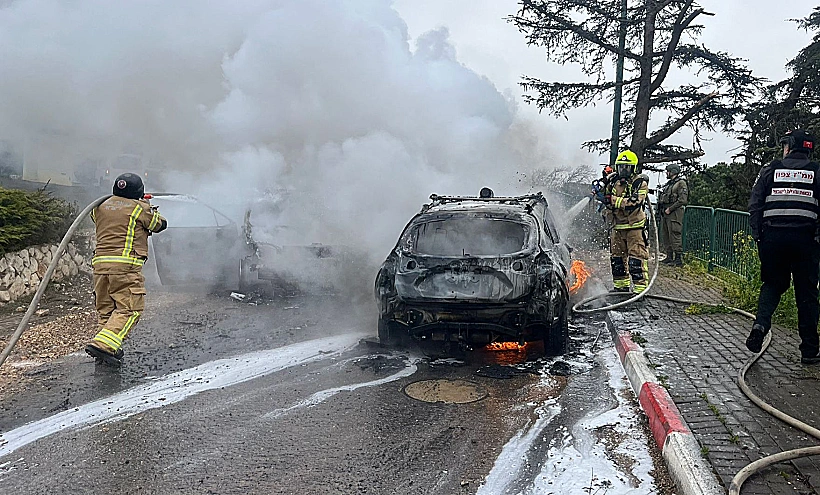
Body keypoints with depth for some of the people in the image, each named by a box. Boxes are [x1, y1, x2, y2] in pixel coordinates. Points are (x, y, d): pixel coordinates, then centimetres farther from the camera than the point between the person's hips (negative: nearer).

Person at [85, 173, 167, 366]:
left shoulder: (100, 207, 15)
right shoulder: (139, 208, -1)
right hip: (125, 264, -7)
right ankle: (103, 344, -17)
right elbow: (160, 225, 11)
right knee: (130, 308, -5)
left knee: (106, 309, 15)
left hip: (100, 263, 7)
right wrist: (148, 207, 30)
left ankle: (106, 346, 16)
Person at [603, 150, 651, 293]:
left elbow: (634, 202, -22)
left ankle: (640, 288, -5)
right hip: (617, 226, 6)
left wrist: (614, 200, -24)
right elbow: (606, 199, 26)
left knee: (637, 259, -9)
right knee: (616, 258, 13)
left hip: (634, 226, -6)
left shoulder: (640, 182, -8)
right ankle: (621, 287, 26)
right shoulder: (613, 181, 10)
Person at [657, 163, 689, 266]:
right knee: (665, 236, 10)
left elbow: (683, 200, -16)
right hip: (665, 214, 9)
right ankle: (669, 257, 18)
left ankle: (678, 259, -9)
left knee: (675, 236, -11)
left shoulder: (681, 183, -6)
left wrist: (670, 209, -17)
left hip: (675, 213, -9)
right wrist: (661, 209, 11)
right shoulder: (668, 184, 20)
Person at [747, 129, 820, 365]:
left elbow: (754, 205, 3)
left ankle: (761, 323, -8)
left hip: (772, 238, 1)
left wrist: (758, 235, 7)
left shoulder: (771, 169, 7)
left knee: (772, 285, 17)